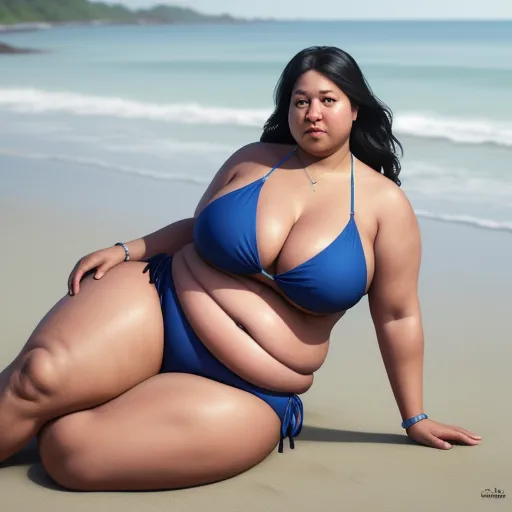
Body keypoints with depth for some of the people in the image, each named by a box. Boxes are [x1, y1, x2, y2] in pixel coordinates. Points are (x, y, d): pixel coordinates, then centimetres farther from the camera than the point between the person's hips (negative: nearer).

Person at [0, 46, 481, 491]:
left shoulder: (385, 204, -3)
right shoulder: (253, 159, 5)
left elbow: (398, 317, 2)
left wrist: (415, 419, 7)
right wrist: (124, 250, 2)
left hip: (245, 394, -2)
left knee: (69, 448, -24)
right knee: (39, 376, -28)